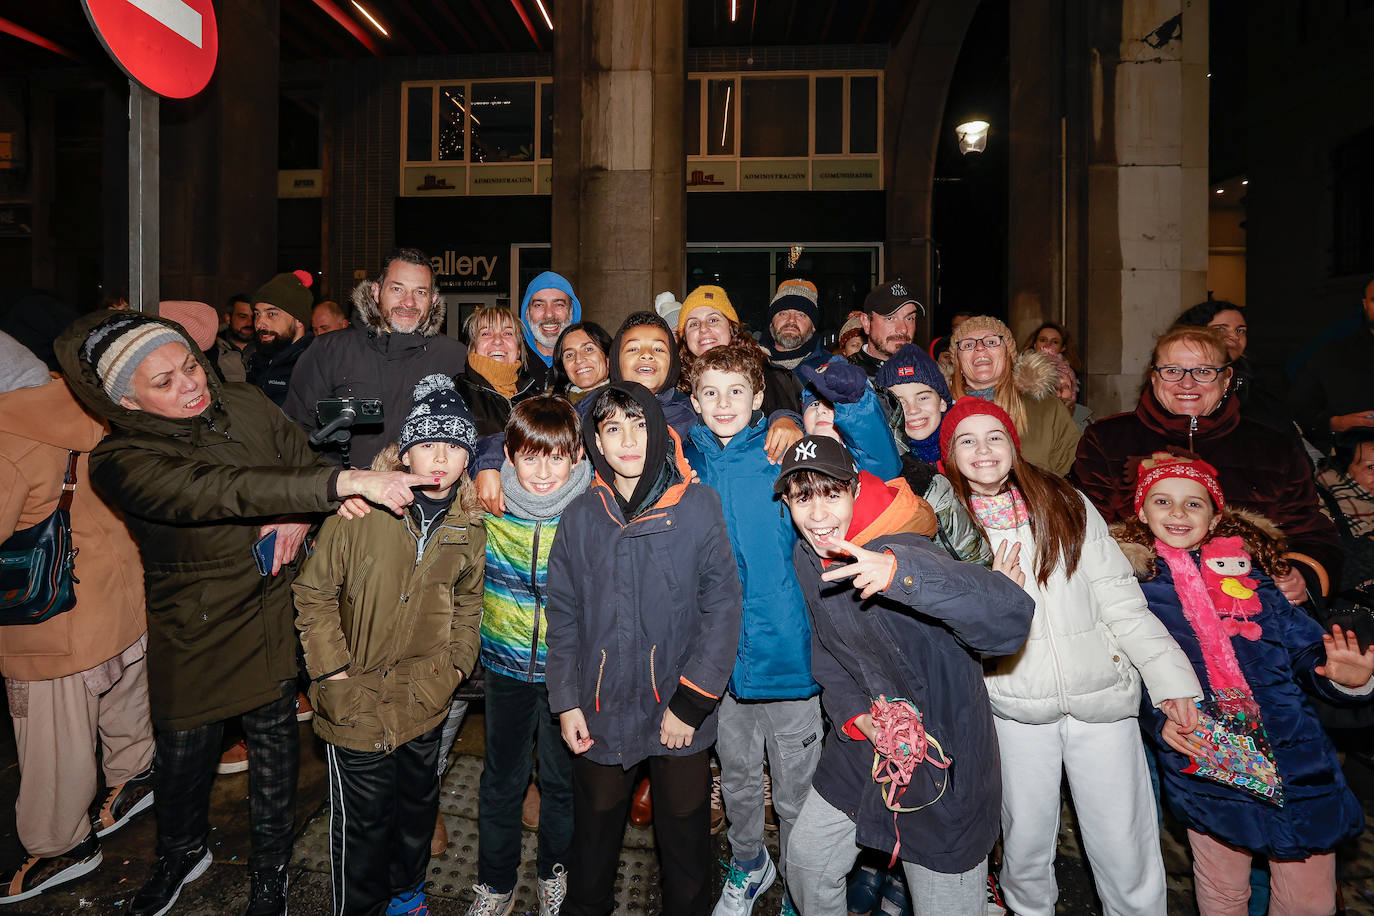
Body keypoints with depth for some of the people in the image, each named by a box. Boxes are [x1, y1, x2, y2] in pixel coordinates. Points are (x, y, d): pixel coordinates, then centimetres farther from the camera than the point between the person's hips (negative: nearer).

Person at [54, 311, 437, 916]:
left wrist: (299, 515, -15)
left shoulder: (245, 405, -6)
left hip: (275, 610, 3)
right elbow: (225, 491, -38)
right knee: (183, 748, 16)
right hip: (195, 629, -2)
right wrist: (348, 481, -48)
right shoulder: (119, 463, -20)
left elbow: (304, 460, 8)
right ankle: (182, 854, 50)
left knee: (274, 741, 13)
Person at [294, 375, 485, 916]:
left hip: (425, 697, 4)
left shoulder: (469, 529, -3)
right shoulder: (361, 512, -16)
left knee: (419, 801, 22)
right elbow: (313, 593, -8)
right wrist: (333, 668, -10)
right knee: (363, 817, 10)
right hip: (358, 700, -4)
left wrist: (457, 662, 4)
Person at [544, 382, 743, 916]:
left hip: (679, 715, -2)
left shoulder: (697, 506, -10)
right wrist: (566, 701, 1)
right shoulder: (580, 517, 0)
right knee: (594, 833, 20)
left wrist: (689, 703, -11)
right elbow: (563, 616, 6)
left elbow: (722, 609, -9)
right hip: (601, 713, 3)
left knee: (684, 840, 14)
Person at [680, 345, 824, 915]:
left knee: (796, 790, 13)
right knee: (736, 777, 23)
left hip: (786, 647, -3)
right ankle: (749, 866, 51)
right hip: (721, 650, 3)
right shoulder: (685, 463, 0)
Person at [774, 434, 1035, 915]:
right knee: (806, 863, 21)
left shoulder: (902, 550, -28)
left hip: (941, 757, -6)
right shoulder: (805, 559, -5)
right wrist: (857, 716, -12)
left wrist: (899, 570, -58)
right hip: (861, 742, 6)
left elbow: (1011, 617, -43)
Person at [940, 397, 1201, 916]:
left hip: (1102, 694, 1)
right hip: (1017, 705, 0)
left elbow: (1120, 600, 2)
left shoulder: (1068, 505, 2)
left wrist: (1169, 676, -3)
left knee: (1125, 845, 4)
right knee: (1026, 839, 11)